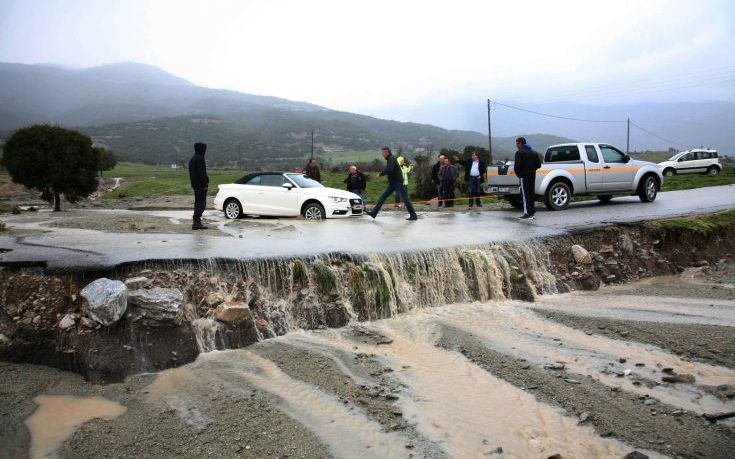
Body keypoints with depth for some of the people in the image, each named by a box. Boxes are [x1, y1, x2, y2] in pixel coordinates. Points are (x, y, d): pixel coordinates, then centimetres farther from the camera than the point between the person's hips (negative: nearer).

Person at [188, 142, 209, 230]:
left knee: (198, 203, 16)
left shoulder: (192, 159, 17)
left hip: (195, 184, 10)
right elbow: (202, 172, -20)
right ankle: (197, 222, -13)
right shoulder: (200, 158, -14)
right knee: (201, 203, -9)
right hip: (201, 185, -10)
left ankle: (196, 222, 19)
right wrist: (206, 183, -16)